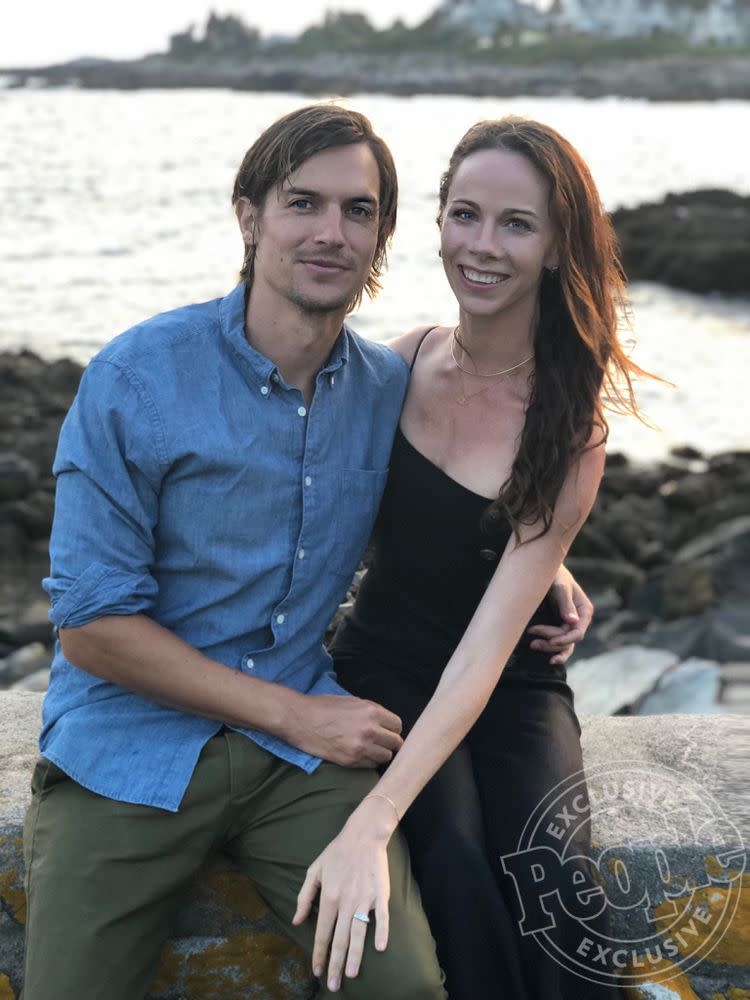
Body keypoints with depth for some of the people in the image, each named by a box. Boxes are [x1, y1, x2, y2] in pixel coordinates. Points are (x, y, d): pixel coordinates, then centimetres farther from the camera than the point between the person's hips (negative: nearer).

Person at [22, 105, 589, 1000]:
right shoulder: (135, 379, -10)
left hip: (306, 739, 2)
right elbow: (92, 626, -10)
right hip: (129, 747, -2)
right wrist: (293, 715, -11)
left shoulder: (392, 389, 3)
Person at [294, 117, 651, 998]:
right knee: (456, 875, -28)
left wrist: (369, 825, -32)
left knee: (553, 893, -27)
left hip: (511, 690, -1)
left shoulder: (572, 426, -13)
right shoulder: (401, 364, -4)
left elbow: (490, 642, -22)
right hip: (384, 668, 1)